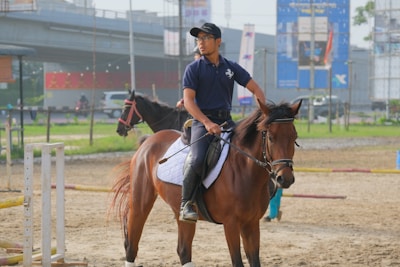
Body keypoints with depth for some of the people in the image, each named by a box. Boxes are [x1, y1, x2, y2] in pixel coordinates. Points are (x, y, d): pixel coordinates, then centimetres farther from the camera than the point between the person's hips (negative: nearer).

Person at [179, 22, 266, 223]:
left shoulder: (231, 68, 11)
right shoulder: (194, 69, 1)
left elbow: (255, 89, 13)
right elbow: (188, 101, -8)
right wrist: (207, 122, -23)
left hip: (226, 121, 4)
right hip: (202, 121, -4)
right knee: (197, 160, -29)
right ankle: (186, 204, -15)